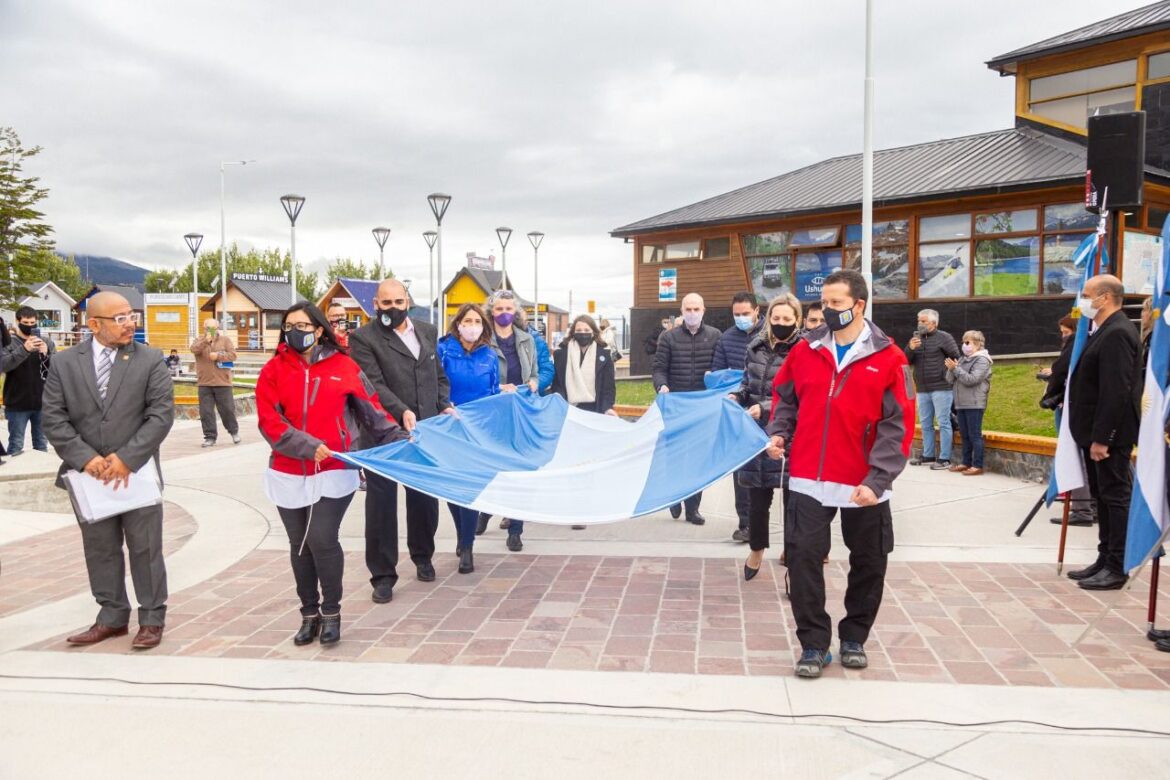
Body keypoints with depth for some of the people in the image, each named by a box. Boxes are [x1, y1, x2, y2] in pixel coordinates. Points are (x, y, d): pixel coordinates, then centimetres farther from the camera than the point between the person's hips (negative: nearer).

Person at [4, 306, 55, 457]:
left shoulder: (47, 343, 7)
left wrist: (46, 354, -20)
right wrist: (24, 349, -31)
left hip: (42, 402, 2)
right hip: (17, 403, -2)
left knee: (42, 444, 12)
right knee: (16, 445, 3)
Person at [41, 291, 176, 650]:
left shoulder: (150, 360, -3)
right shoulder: (64, 362, 3)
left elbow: (161, 415, -9)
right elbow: (53, 418, 0)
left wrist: (126, 458, -16)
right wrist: (86, 458, -13)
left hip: (137, 474, -2)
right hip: (89, 477, 3)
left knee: (145, 549, 6)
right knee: (100, 550, 13)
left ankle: (151, 619, 18)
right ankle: (112, 617, 27)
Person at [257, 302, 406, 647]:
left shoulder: (343, 366, 1)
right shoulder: (274, 370, 2)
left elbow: (372, 410, 8)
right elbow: (269, 421, -6)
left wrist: (399, 440, 8)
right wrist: (308, 447, -17)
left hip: (333, 472, -2)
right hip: (288, 474, 2)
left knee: (322, 539, -11)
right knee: (300, 545, 11)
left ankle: (331, 612, 10)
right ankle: (309, 614, 27)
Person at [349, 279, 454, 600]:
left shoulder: (427, 331, 12)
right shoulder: (363, 338, -6)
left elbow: (439, 376, 19)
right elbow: (374, 384, -16)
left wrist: (444, 406, 4)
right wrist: (402, 412, -28)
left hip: (425, 432, 5)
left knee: (425, 497, 15)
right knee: (381, 502, 2)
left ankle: (422, 556, 36)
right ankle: (383, 574, 12)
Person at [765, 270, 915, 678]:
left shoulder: (889, 358, -6)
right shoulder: (804, 350, 3)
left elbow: (899, 425, -9)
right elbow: (785, 398, 17)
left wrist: (877, 479, -16)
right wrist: (778, 433, -3)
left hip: (864, 485, -1)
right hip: (809, 480, 2)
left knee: (868, 564, 12)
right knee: (803, 557, -3)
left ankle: (854, 638, 32)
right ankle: (813, 644, 11)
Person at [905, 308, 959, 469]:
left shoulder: (944, 337, -4)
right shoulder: (916, 338, 13)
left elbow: (956, 358, -4)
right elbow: (907, 361, 7)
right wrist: (910, 348, -12)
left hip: (941, 388, -6)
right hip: (922, 389, 6)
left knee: (943, 423, -4)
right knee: (925, 424, 12)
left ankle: (944, 458, -2)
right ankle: (928, 455, 22)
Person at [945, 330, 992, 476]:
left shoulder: (982, 360, -6)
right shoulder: (962, 359, 16)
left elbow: (971, 379, -18)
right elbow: (950, 380, 11)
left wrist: (956, 368, -16)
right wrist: (951, 369, -8)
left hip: (974, 404, -7)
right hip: (961, 403, 7)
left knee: (975, 435, -6)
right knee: (964, 435, 11)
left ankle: (977, 465, -5)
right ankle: (966, 462, 18)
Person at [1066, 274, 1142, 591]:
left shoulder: (1117, 334, -18)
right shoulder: (1104, 331, 14)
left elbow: (1116, 392, -24)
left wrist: (1102, 438, -23)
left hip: (1110, 434, -10)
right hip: (1096, 432, 10)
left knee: (1115, 497, -2)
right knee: (1103, 496, 15)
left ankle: (1117, 568, 5)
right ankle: (1105, 560, 25)